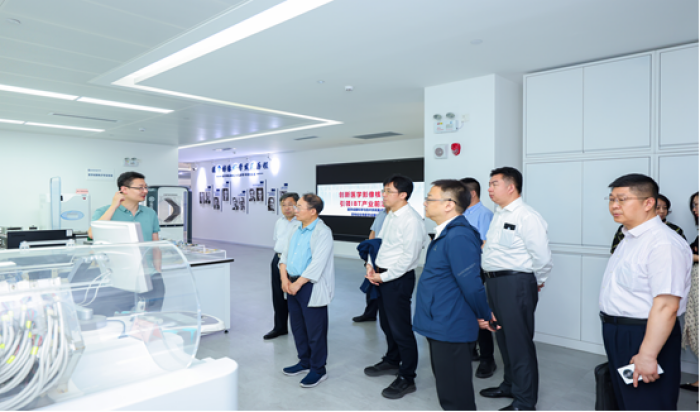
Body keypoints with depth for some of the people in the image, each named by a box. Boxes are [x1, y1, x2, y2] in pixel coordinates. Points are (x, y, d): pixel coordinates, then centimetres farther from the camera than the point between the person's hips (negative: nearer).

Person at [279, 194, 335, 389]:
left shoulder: (322, 232, -15)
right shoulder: (297, 231, 12)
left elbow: (317, 264, -22)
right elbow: (285, 255, 12)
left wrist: (298, 284, -20)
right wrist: (284, 278, -3)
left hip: (312, 287, -8)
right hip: (294, 285, 9)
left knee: (315, 331, 2)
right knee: (298, 327, 18)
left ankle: (318, 369, 18)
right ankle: (305, 362, 36)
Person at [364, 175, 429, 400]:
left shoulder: (411, 220, -19)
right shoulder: (390, 216, 8)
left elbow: (408, 257, -22)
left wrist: (383, 276, -17)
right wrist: (372, 266, 2)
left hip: (399, 278, -9)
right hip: (383, 276, 9)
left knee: (400, 328, -1)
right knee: (387, 323, 23)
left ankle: (407, 379, 15)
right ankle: (392, 361, 44)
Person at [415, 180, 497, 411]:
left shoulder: (457, 236, -23)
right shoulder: (446, 233, 9)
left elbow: (471, 284, -23)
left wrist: (485, 315, -8)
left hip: (450, 331, -10)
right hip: (442, 328, 10)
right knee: (448, 392, 22)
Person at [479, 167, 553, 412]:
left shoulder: (527, 217, -16)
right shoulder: (499, 215, 14)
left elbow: (542, 256, -18)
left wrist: (537, 282, -4)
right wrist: (492, 279, 13)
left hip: (516, 284, -9)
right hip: (495, 282, 10)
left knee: (519, 342, 1)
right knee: (503, 338, 21)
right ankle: (510, 385, 40)